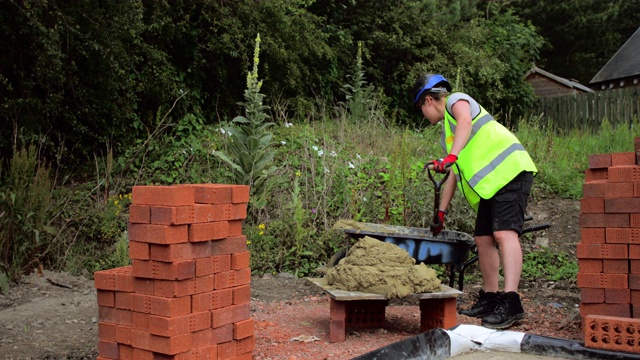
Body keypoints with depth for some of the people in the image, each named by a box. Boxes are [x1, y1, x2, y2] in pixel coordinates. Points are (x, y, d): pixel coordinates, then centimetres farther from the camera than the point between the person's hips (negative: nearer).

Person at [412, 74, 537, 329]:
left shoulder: (456, 100, 3)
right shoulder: (447, 133, 27)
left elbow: (465, 122, -22)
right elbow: (454, 175, 29)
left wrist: (451, 156, -35)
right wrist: (441, 212, 28)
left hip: (510, 172, -10)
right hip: (490, 183, 10)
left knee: (504, 233, -20)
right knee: (483, 238, 7)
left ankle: (511, 301, -26)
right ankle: (490, 298, 16)